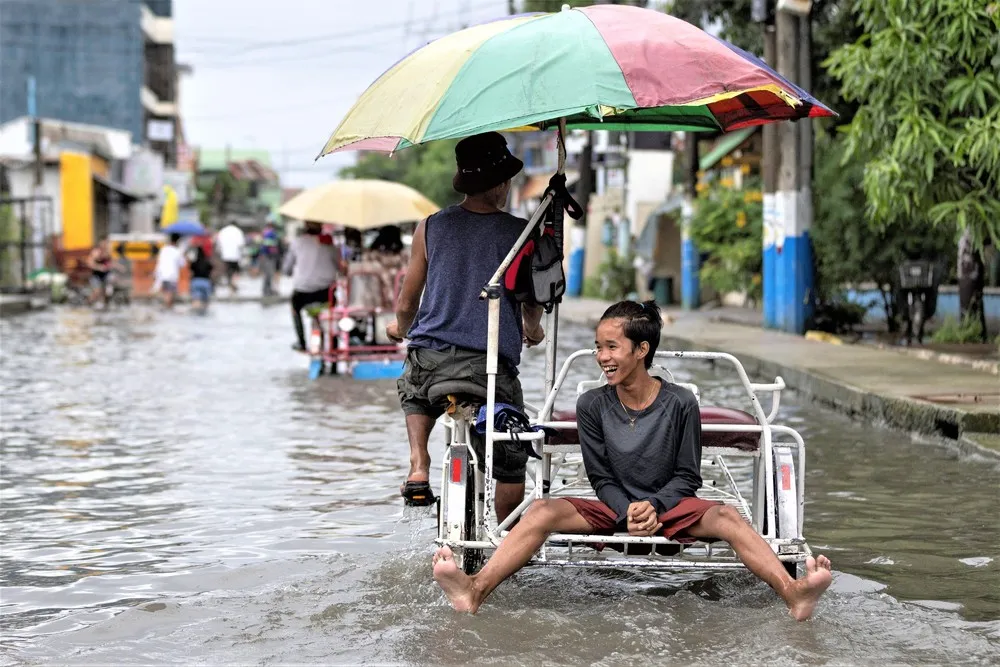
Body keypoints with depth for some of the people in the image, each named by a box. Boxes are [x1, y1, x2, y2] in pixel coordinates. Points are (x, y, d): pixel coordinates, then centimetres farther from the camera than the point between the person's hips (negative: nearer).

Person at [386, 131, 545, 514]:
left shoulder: (430, 228, 8)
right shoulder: (521, 233, 2)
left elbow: (406, 304, 15)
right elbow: (532, 304, 15)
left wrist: (400, 328, 38)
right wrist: (532, 330, 38)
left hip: (429, 358, 3)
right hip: (493, 365, -3)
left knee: (414, 395, 37)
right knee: (511, 481, 12)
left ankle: (418, 465, 15)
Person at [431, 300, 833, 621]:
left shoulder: (680, 404, -7)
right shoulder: (592, 406, -2)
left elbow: (687, 477, -2)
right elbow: (602, 478, 2)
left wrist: (653, 506, -19)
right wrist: (628, 512, -17)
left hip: (669, 507, -1)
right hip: (615, 508, 2)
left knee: (725, 517, -32)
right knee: (542, 511, -24)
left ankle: (795, 595, -52)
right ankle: (475, 590, -45)